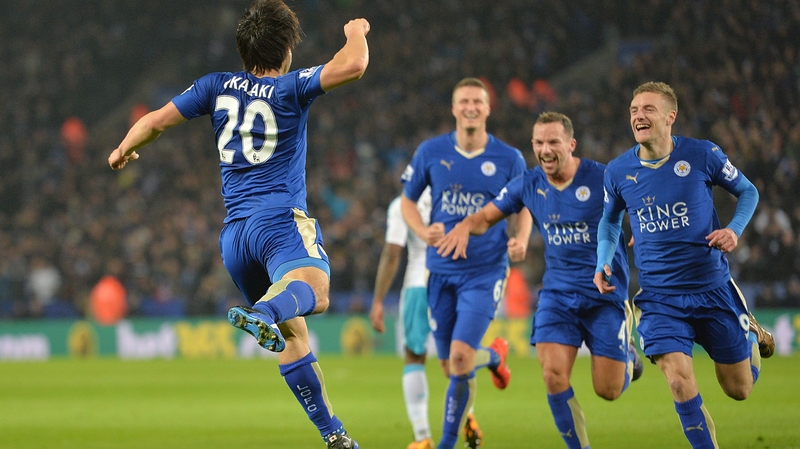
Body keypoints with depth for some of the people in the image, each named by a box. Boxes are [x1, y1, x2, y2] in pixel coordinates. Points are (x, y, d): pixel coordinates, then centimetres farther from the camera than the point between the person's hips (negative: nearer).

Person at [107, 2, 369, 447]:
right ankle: (265, 312, -67)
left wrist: (124, 152, 37)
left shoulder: (217, 87, 15)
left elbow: (156, 121, 18)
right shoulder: (290, 88, 2)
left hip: (234, 231, 6)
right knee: (315, 290, -33)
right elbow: (354, 65, -9)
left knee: (292, 333, 14)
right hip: (281, 218, -6)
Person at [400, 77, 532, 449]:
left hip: (486, 271, -3)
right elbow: (408, 200, 10)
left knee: (460, 358, -17)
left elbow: (524, 206, 11)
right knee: (450, 367, 9)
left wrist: (521, 240, -9)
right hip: (442, 270, 3)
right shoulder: (430, 152, -1)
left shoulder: (508, 159, -3)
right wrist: (424, 232, -10)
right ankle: (493, 356, 46)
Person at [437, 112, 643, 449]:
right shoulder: (529, 185, 0)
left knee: (607, 390, -1)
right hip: (557, 292, 3)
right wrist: (466, 225, -14)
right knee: (553, 375, -15)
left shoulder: (602, 179, -12)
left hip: (605, 293, -3)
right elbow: (487, 216, 8)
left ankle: (627, 353, 36)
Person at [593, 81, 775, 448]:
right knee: (679, 383, -18)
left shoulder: (702, 155, -9)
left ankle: (751, 334, 44)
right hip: (659, 297, 1)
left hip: (713, 289, -1)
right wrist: (603, 263, -1)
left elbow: (747, 191, 6)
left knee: (739, 390, 11)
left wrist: (734, 229, -12)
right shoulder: (617, 171, -2)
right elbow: (610, 221, 16)